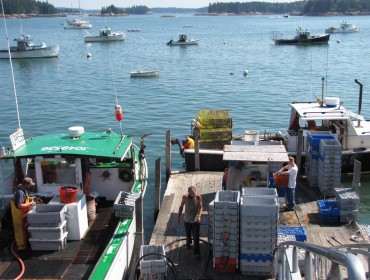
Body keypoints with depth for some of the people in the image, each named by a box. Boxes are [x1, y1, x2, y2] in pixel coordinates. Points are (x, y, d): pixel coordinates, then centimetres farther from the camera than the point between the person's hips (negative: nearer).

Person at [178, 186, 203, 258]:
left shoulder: (198, 197, -16)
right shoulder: (185, 197, -13)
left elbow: (200, 207, -8)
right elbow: (181, 207, 1)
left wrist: (199, 216, -23)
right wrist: (178, 217, 3)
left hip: (195, 221, -2)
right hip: (187, 220, 2)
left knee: (196, 237, -1)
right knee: (188, 235, 22)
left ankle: (196, 252, 12)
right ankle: (188, 243, 53)